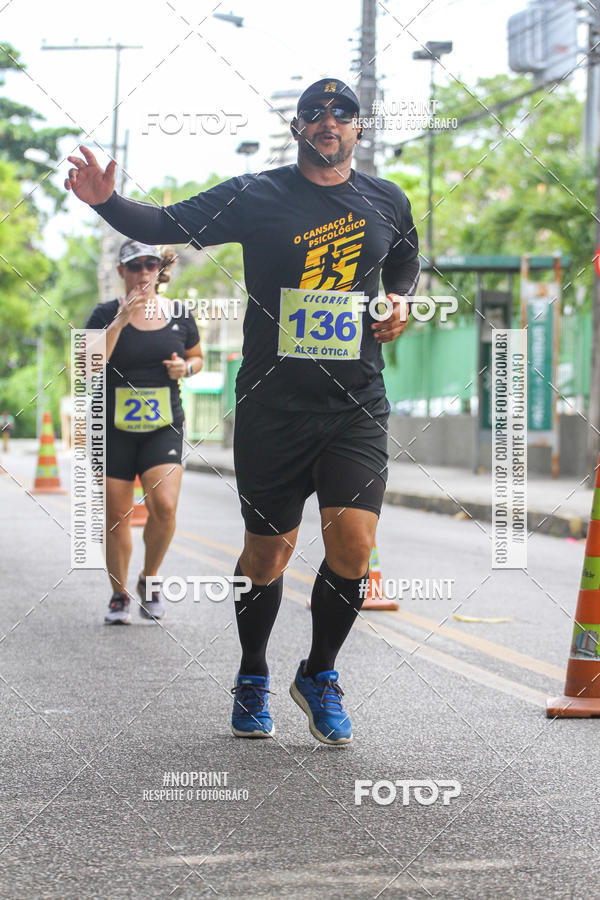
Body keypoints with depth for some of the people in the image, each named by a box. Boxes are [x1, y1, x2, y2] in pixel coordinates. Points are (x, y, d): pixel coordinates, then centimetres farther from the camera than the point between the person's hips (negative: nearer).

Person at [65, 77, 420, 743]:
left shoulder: (388, 202, 9)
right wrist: (107, 201, -22)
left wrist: (400, 301, 8)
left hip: (356, 406, 2)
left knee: (352, 545, -12)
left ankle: (319, 676, 13)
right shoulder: (256, 196, -1)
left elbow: (406, 261, 29)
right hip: (272, 405, -2)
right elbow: (166, 225, -4)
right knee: (267, 550, 6)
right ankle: (252, 679, 30)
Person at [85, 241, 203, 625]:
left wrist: (186, 367, -3)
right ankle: (119, 595, 20)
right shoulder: (106, 314, -2)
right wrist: (119, 323, -22)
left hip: (164, 427, 1)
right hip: (115, 429, -1)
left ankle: (149, 580, 8)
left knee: (164, 506, -17)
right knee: (116, 516, 3)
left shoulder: (179, 316, 5)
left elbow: (197, 357, 21)